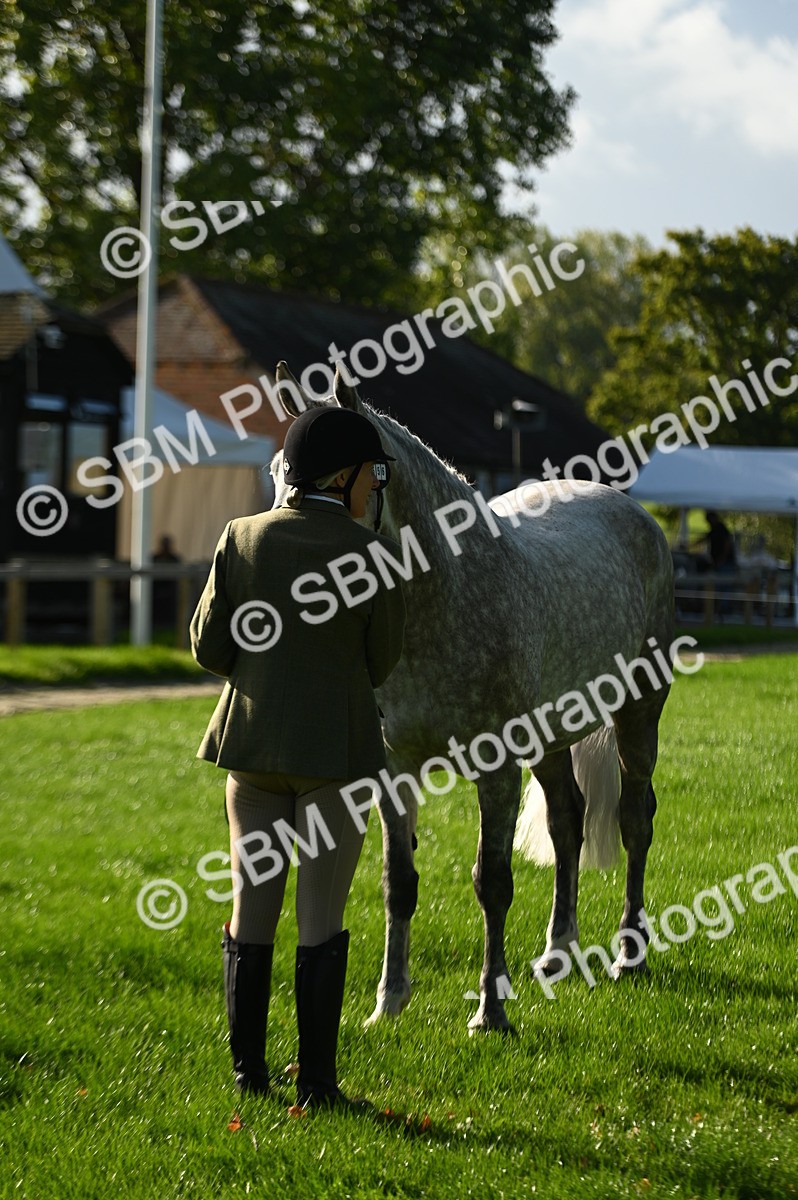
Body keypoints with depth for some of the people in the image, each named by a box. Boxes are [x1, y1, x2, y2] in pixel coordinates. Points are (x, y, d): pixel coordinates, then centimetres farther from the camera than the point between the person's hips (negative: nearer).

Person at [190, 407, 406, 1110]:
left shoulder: (241, 539, -4)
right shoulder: (373, 555, -11)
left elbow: (210, 645, 0)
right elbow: (382, 661, -2)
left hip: (252, 739, 3)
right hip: (336, 748, -3)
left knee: (253, 903, 13)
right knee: (322, 918, 4)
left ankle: (248, 1070, 18)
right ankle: (316, 1079, 5)